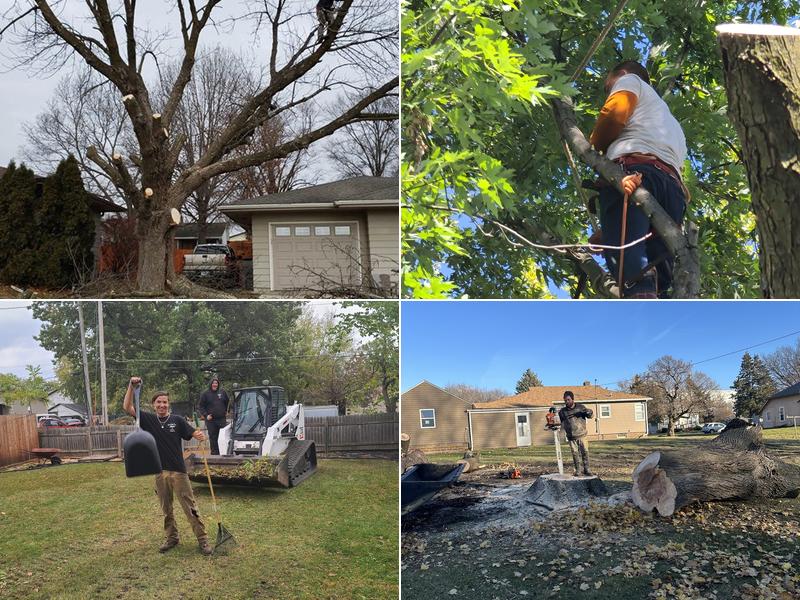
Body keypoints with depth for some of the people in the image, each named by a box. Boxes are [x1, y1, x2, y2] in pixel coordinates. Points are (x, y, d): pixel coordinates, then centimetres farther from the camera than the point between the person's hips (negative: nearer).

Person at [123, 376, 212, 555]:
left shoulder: (177, 420, -2)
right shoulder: (148, 419, 4)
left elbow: (194, 434, -4)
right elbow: (127, 407, -1)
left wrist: (200, 436, -29)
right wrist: (131, 386, -12)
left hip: (178, 470, -3)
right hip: (159, 472, 3)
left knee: (190, 507, -2)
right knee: (166, 509, 14)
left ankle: (203, 540, 3)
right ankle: (172, 538, 29)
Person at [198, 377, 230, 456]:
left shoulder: (222, 392, 6)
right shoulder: (206, 394, 0)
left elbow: (228, 402, 22)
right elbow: (200, 406, 2)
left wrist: (227, 412, 14)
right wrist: (205, 415, -8)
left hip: (222, 419, 2)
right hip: (211, 420, -2)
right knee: (213, 438, 1)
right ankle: (215, 454, 6)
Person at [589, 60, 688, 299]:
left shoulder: (630, 80, 27)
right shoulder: (669, 119, 46)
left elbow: (614, 113, 2)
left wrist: (594, 146, 21)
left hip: (634, 170, -6)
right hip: (672, 184, 7)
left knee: (624, 252, -27)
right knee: (660, 278, -8)